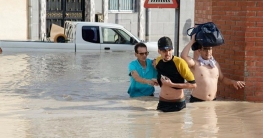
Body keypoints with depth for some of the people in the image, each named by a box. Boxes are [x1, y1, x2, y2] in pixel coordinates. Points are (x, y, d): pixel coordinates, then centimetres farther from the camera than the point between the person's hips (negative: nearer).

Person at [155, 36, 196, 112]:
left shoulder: (180, 62, -17)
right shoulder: (158, 61, 1)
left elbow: (193, 84, -17)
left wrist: (172, 84, -21)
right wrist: (158, 81, 9)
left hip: (178, 104, -5)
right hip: (162, 103, 5)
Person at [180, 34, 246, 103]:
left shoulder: (215, 64, 11)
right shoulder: (195, 63, -7)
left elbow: (222, 78, 25)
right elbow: (183, 56, -26)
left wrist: (233, 82, 7)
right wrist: (192, 41, -18)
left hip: (213, 101, 6)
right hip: (197, 101, -5)